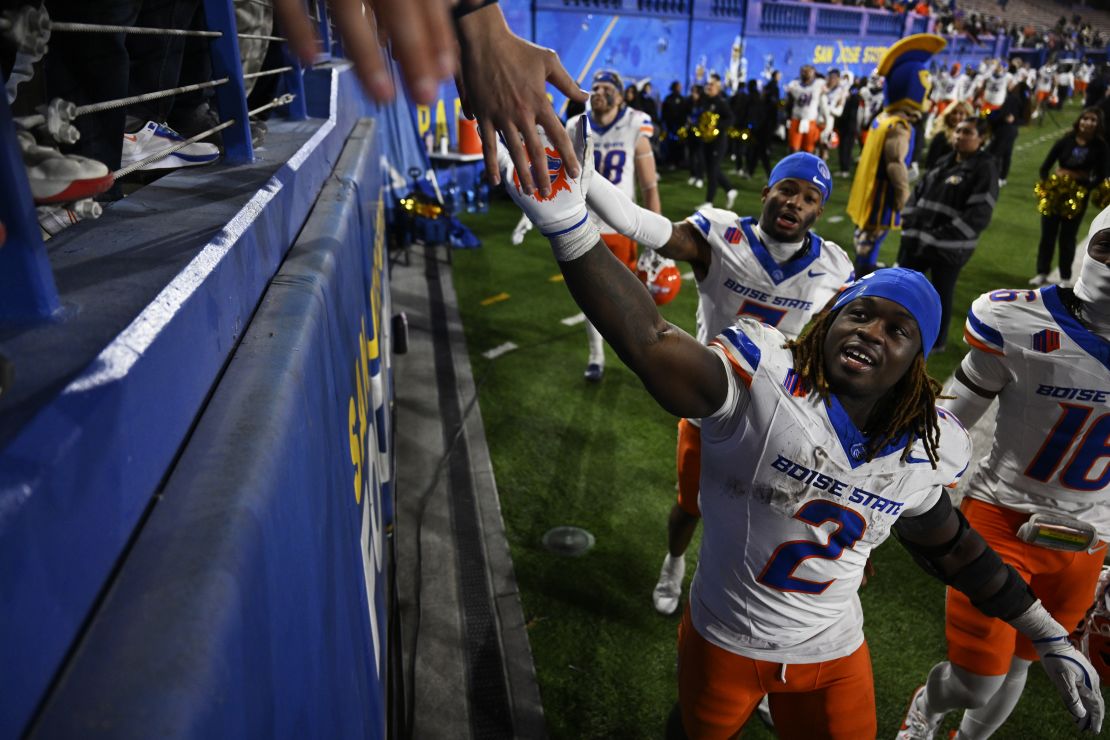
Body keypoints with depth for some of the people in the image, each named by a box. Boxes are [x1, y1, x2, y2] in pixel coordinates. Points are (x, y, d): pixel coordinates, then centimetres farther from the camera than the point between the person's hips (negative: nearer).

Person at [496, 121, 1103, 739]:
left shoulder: (932, 447, -7)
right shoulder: (762, 377, -25)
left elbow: (948, 545, 11)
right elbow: (652, 342, -43)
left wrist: (1050, 637, 17)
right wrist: (568, 225, -57)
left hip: (834, 658, 3)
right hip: (724, 641, -2)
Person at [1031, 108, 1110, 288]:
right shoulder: (1066, 140, -3)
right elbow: (1045, 166, -2)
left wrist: (1084, 186, -19)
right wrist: (1046, 186, -13)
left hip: (1078, 197, -1)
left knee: (1067, 237, 5)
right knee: (1047, 234, 6)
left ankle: (1065, 277, 17)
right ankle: (1042, 273, 19)